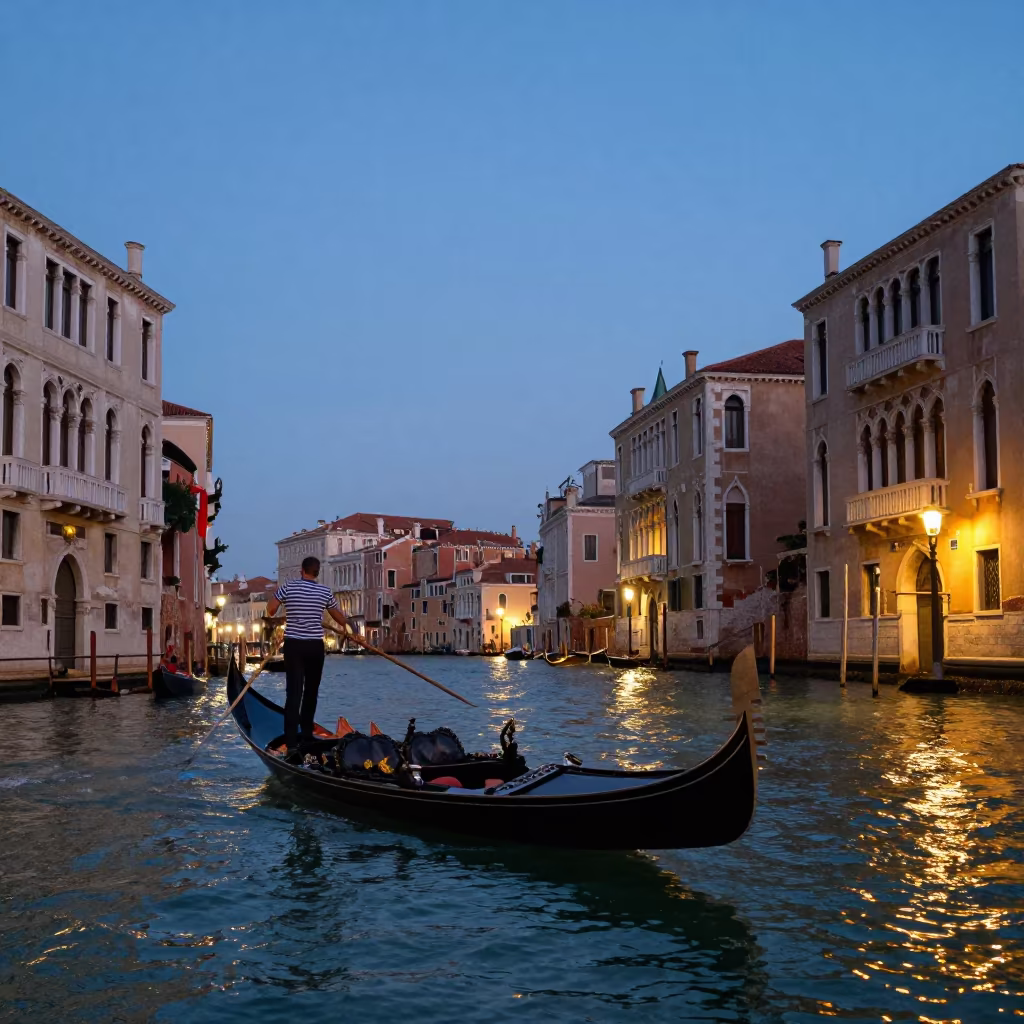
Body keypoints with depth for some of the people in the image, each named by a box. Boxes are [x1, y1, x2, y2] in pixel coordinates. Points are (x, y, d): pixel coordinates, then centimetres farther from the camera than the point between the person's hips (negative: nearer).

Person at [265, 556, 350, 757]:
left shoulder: (288, 586, -4)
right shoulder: (325, 592, 1)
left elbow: (270, 609, -2)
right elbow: (339, 617, 13)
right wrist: (345, 626, 36)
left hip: (294, 645, -1)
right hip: (315, 646, 1)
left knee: (294, 691, -6)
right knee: (311, 691, 14)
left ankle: (291, 742, -14)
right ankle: (306, 735, 20)